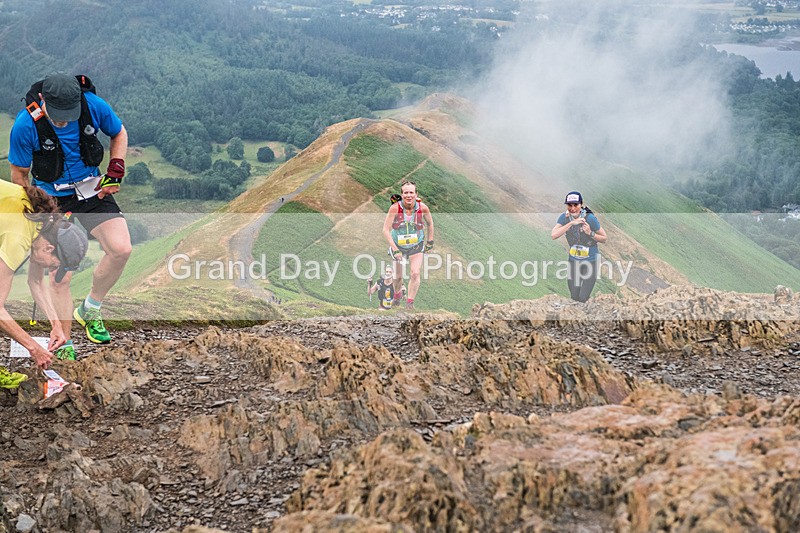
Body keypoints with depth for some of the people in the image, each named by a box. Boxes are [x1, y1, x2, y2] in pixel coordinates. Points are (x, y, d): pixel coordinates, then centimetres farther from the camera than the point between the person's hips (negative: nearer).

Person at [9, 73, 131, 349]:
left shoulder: (93, 105, -17)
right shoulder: (26, 125, -23)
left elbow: (119, 134, 6)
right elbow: (19, 173, -7)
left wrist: (115, 171, -6)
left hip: (91, 189, 2)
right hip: (52, 199, -2)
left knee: (121, 249, -19)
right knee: (60, 278, -3)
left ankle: (90, 310, 6)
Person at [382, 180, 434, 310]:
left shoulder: (422, 208, -19)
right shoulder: (395, 208, -24)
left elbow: (430, 223, 2)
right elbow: (386, 230, -20)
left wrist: (430, 241, 7)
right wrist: (395, 249, -24)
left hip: (416, 245, 0)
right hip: (398, 245, 0)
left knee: (415, 274, -15)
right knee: (398, 276, 10)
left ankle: (410, 303, 0)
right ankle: (397, 295, 42)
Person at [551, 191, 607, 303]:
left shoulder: (590, 218, -19)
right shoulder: (564, 217, -11)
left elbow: (604, 238, -9)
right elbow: (553, 235, -26)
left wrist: (590, 233, -27)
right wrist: (571, 223, -30)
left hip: (590, 260, -3)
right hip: (573, 260, 3)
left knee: (583, 298, -1)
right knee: (574, 297, 12)